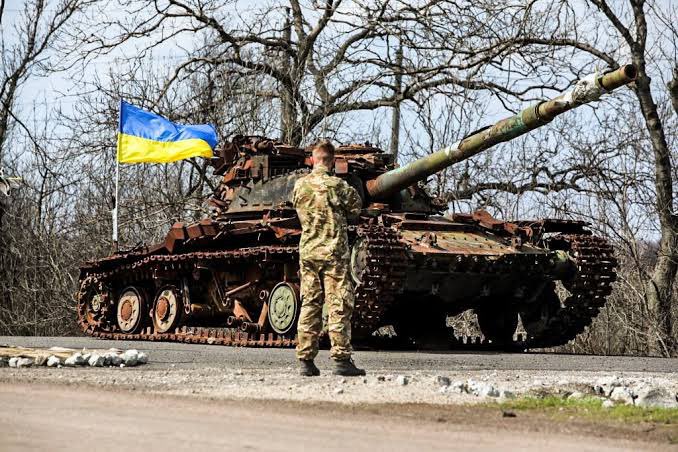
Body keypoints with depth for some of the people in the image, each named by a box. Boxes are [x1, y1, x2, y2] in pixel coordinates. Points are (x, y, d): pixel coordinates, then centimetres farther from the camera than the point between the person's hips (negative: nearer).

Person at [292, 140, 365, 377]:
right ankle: (341, 359, -5)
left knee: (309, 304, 8)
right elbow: (356, 207, 3)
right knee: (339, 305, -3)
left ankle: (305, 360, 7)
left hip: (307, 253, 5)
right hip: (333, 251, -5)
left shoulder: (299, 186, 5)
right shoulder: (336, 185, -10)